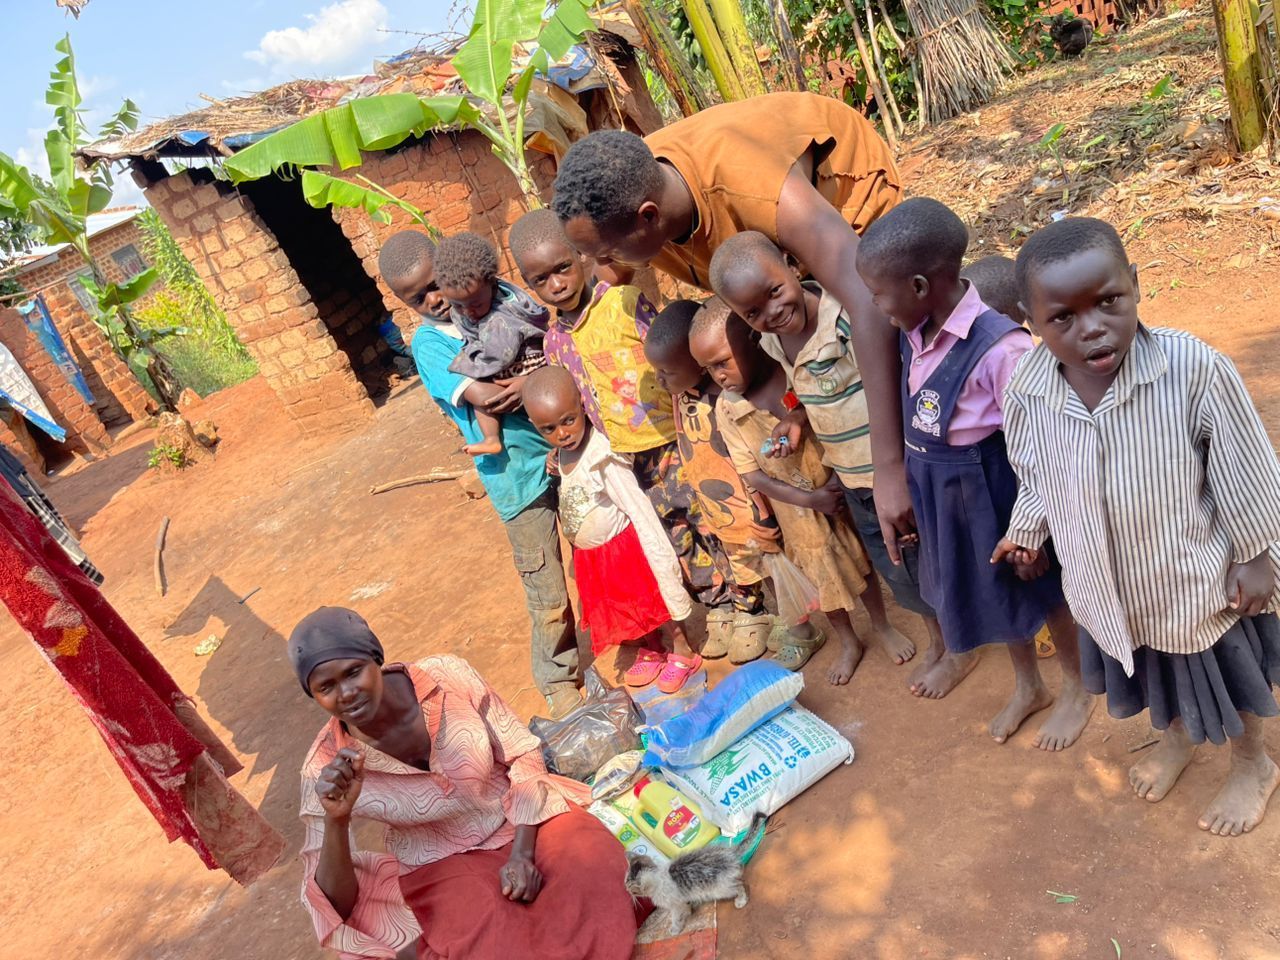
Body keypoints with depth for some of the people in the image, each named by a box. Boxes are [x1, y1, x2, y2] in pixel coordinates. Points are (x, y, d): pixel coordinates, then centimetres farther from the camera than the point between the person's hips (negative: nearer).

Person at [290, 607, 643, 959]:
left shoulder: (449, 676, -18)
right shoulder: (325, 767, -16)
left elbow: (523, 754, -7)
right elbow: (335, 904, -15)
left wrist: (522, 854, -17)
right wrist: (335, 819, -33)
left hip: (520, 818, 1)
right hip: (441, 863, -1)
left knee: (594, 865, -25)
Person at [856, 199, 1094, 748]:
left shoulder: (997, 348, -32)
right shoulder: (915, 334, -10)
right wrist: (911, 489, 13)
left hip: (994, 494, -7)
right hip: (943, 497, 7)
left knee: (1039, 591, 19)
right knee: (994, 592, 27)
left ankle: (1079, 687, 47)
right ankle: (1028, 686, 53)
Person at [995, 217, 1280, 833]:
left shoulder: (1194, 369, -33)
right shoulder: (1027, 391, -22)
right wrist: (1026, 532, 14)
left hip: (1196, 579, -3)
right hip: (1109, 586, 3)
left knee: (1225, 679, 25)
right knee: (1156, 677, 30)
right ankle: (1175, 737, 63)